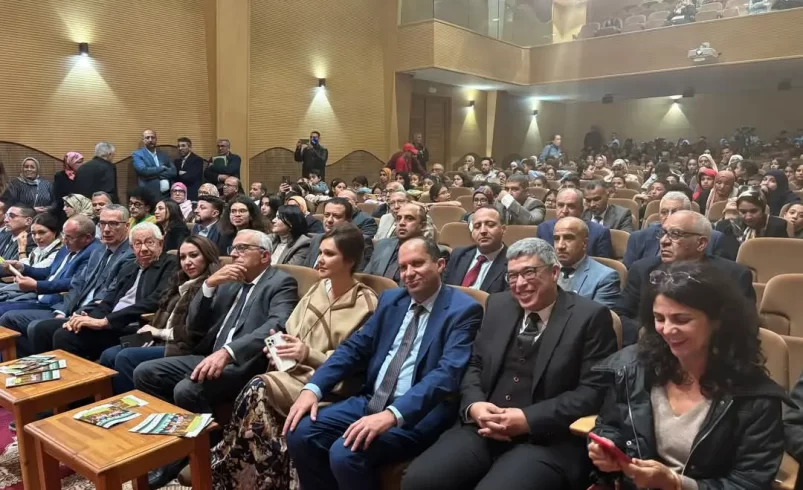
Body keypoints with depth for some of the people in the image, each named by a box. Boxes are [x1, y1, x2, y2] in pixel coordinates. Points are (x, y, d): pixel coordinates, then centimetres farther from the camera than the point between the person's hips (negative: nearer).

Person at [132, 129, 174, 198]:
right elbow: (143, 170, -15)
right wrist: (162, 168, -4)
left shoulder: (163, 155, 17)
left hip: (167, 194, 4)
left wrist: (157, 174, -9)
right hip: (149, 195, -4)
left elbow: (173, 172, 4)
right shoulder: (137, 155, 2)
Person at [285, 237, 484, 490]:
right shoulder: (391, 298, 11)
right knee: (300, 433, -10)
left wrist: (392, 414, -34)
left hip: (420, 412, -6)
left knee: (345, 452, -26)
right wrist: (313, 388, -7)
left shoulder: (464, 310, -9)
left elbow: (447, 373, -22)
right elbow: (354, 347, 9)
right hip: (371, 400, 7)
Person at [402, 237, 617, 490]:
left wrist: (529, 420, -17)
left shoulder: (591, 316, -3)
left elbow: (594, 391, -8)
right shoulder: (498, 305, 12)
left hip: (547, 440, -4)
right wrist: (473, 405, -6)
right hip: (484, 428, 5)